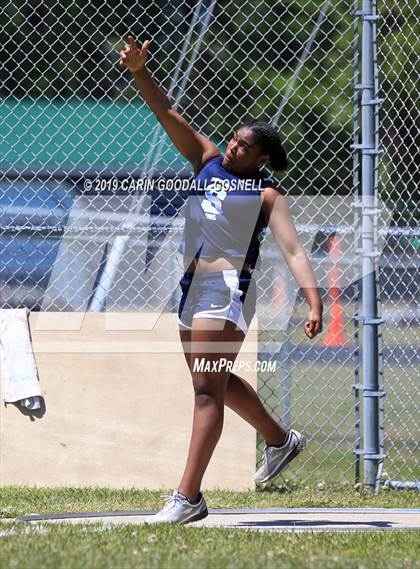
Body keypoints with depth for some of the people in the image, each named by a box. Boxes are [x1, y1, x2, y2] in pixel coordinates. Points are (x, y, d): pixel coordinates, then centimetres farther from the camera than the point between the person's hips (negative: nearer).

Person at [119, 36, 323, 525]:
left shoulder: (266, 195, -2)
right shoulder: (208, 161, 14)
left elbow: (293, 250, -12)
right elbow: (169, 116, 8)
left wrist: (314, 305, -25)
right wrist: (139, 73, -5)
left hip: (228, 288, -8)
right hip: (192, 286, 8)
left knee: (208, 388, -13)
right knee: (218, 383, 21)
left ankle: (188, 497, -18)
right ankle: (280, 440, 45)